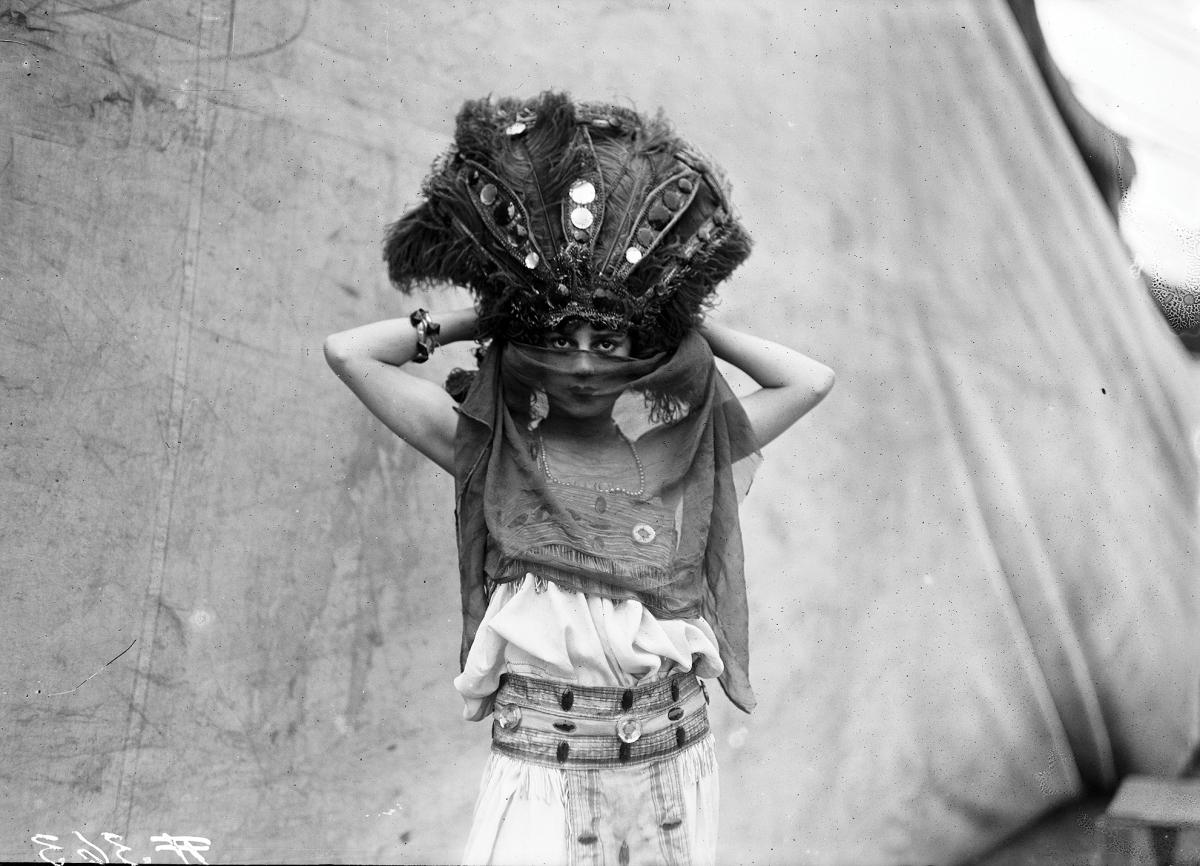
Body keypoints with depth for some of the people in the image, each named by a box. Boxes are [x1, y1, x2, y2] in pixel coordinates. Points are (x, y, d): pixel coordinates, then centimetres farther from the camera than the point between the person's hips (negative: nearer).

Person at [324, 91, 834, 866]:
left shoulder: (687, 450, 1)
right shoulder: (490, 451, -4)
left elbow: (812, 380, 7)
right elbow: (349, 352, -4)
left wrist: (695, 323, 5)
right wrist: (484, 317, 1)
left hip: (676, 769, 2)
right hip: (542, 772, -2)